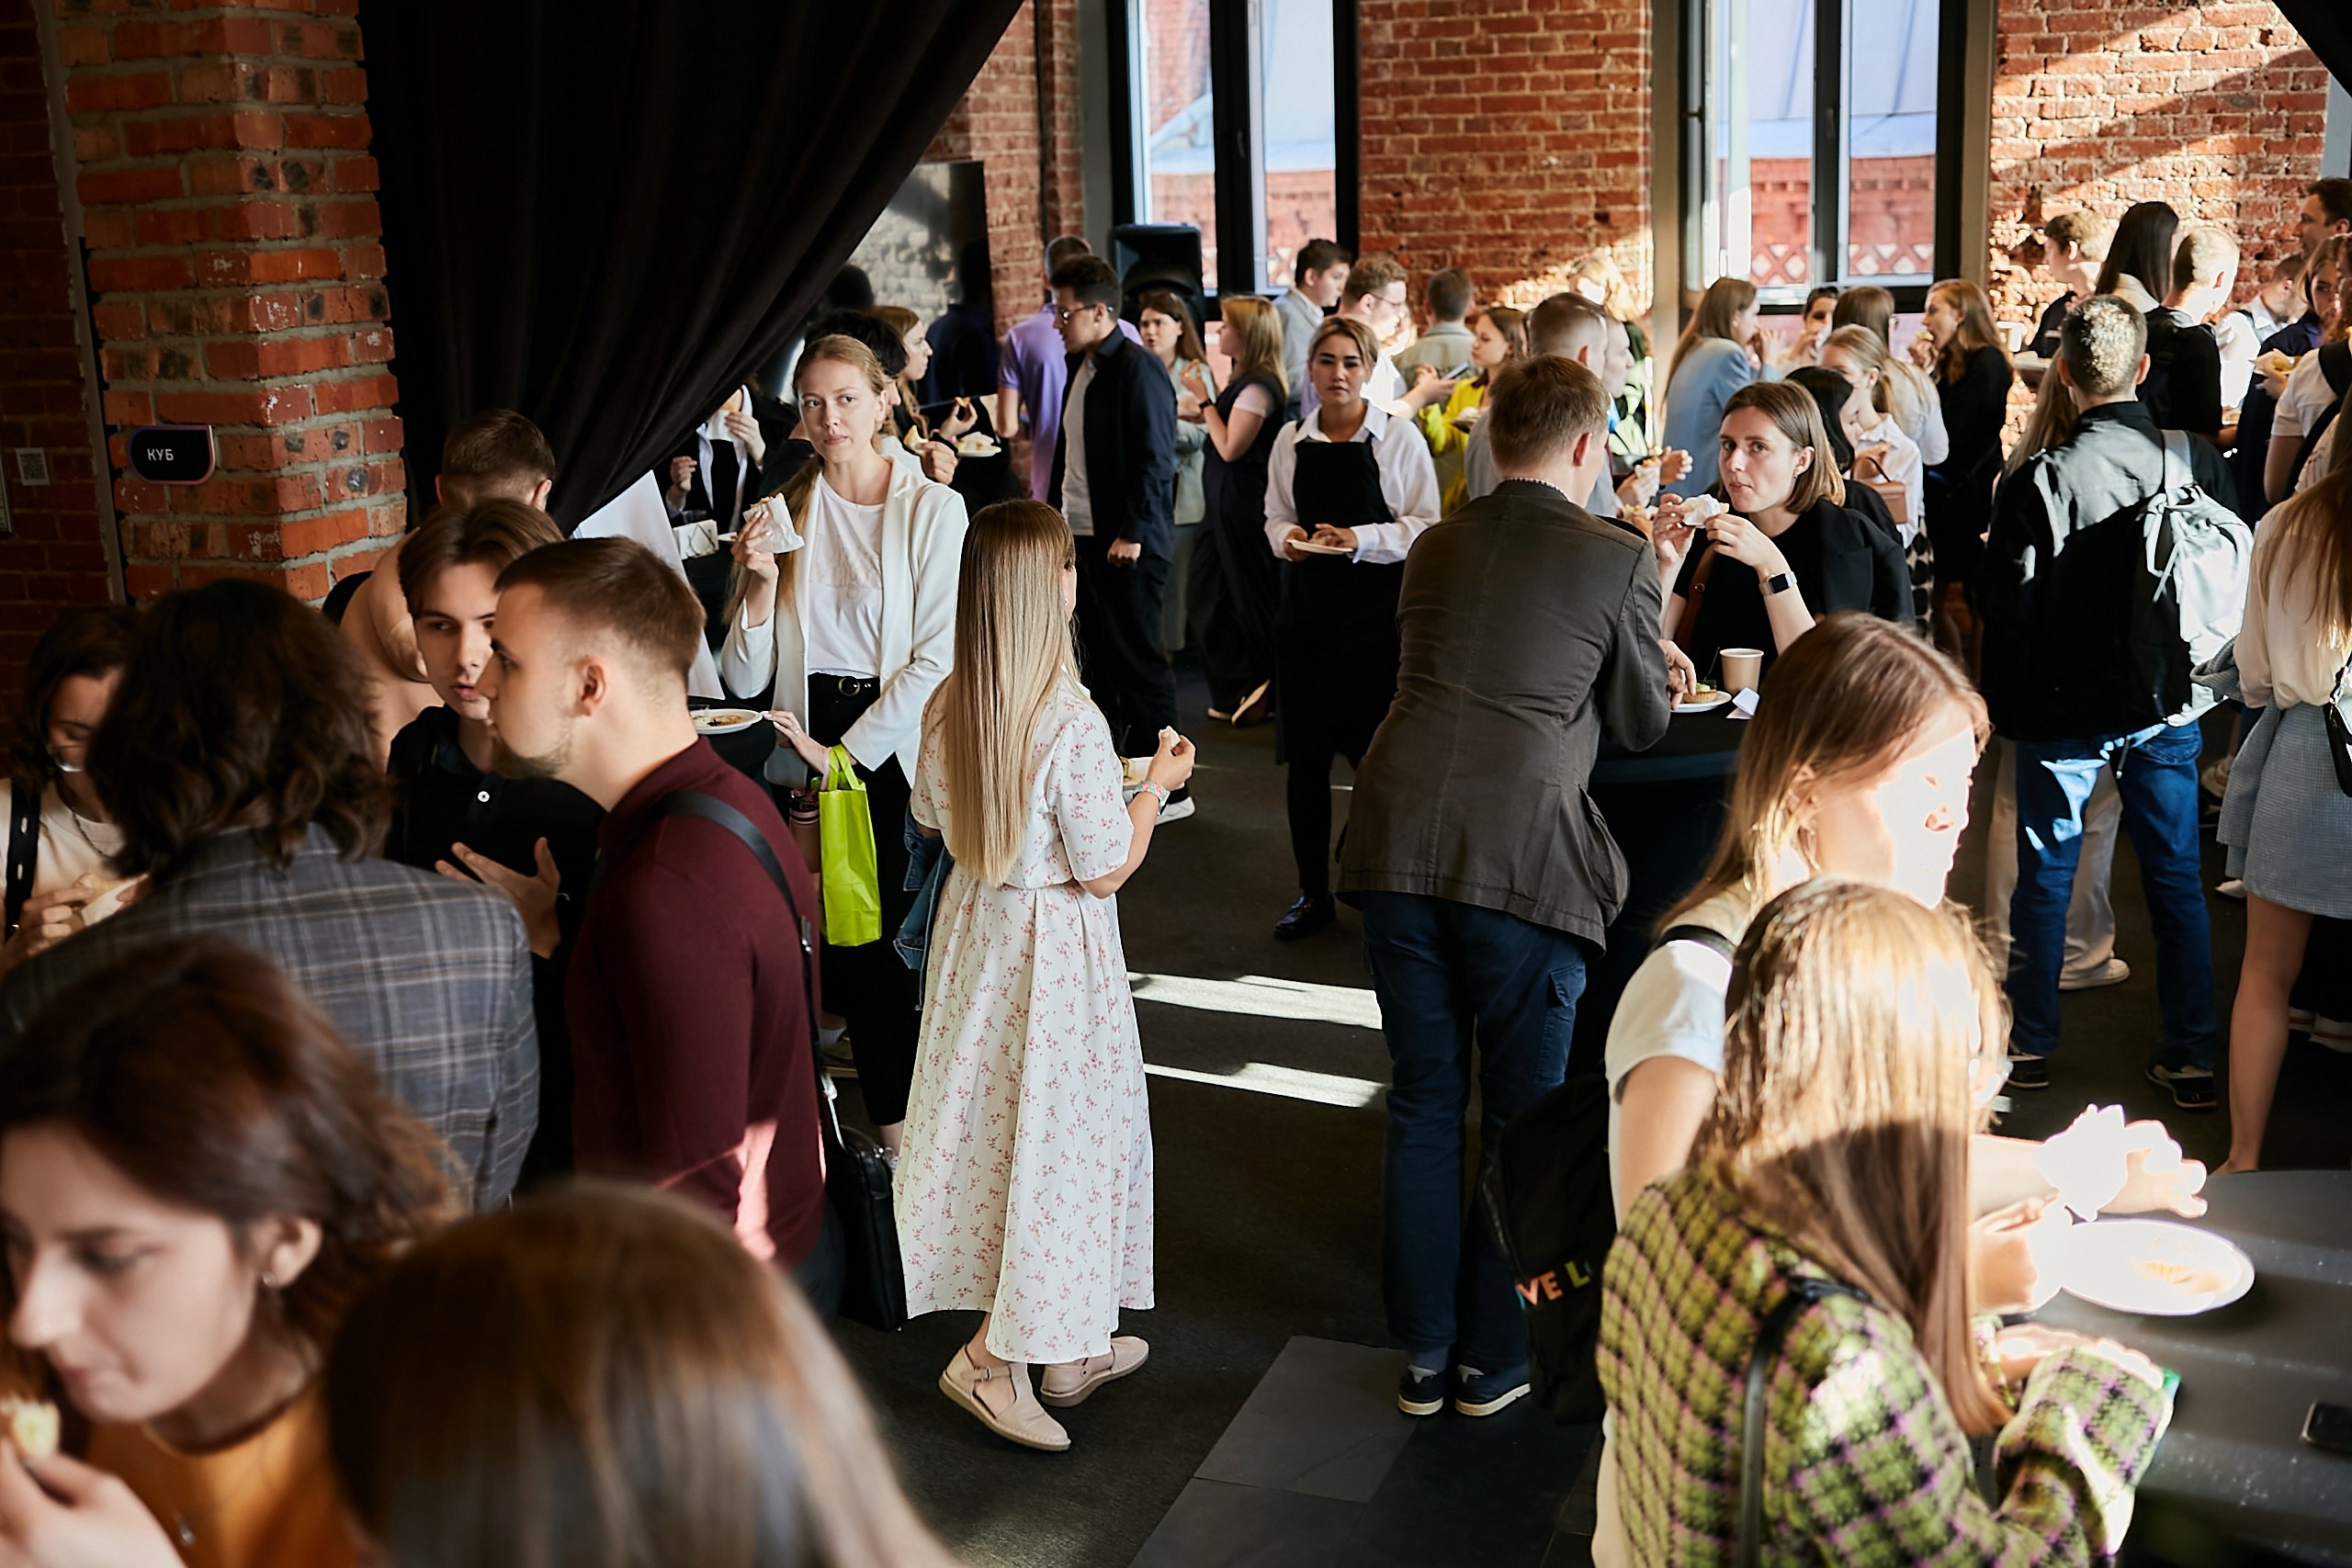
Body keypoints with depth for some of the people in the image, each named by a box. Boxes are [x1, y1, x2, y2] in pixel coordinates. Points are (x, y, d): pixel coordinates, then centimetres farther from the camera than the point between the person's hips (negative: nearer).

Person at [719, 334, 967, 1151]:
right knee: (843, 933, 4)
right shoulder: (782, 514, 6)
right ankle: (895, 1127, 17)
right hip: (815, 748, 3)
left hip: (901, 747, -3)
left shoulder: (932, 509, -4)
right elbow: (744, 679, 3)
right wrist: (762, 584, -12)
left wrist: (848, 750, -11)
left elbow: (937, 659, -9)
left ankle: (906, 1126, 15)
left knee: (903, 936, -2)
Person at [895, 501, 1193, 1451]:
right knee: (1061, 1132, 7)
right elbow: (1104, 872, -18)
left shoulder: (948, 705, -4)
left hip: (974, 926, 8)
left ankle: (1069, 1348, 31)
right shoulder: (1071, 721, -25)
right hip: (1055, 947, -8)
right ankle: (994, 1354, 10)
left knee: (994, 1123, 15)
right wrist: (1158, 783, -5)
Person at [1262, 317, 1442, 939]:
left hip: (1376, 610, -3)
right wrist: (1288, 536, -5)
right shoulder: (1291, 441, 7)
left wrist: (1361, 540, -16)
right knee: (1305, 755, 6)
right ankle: (1313, 893, 20)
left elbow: (1426, 526, -4)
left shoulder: (1399, 437, -3)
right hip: (1307, 603, 4)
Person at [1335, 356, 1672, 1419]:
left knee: (1422, 1105, 14)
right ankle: (1494, 1359, 22)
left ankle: (1423, 1357, 23)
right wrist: (1656, 673, 30)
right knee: (1521, 1117, 11)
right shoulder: (1616, 560, 0)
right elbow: (1642, 724, 9)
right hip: (1525, 852, -4)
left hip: (1398, 841, 4)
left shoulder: (1434, 548, 15)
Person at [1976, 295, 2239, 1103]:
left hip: (2066, 707, -3)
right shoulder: (2200, 461, -7)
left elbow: (2005, 603, -12)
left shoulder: (2042, 478, -17)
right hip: (2171, 704, 3)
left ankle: (2028, 1045, 21)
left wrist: (2003, 702, 0)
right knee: (2177, 876, 12)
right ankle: (2190, 1058, 19)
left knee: (2044, 875, 11)